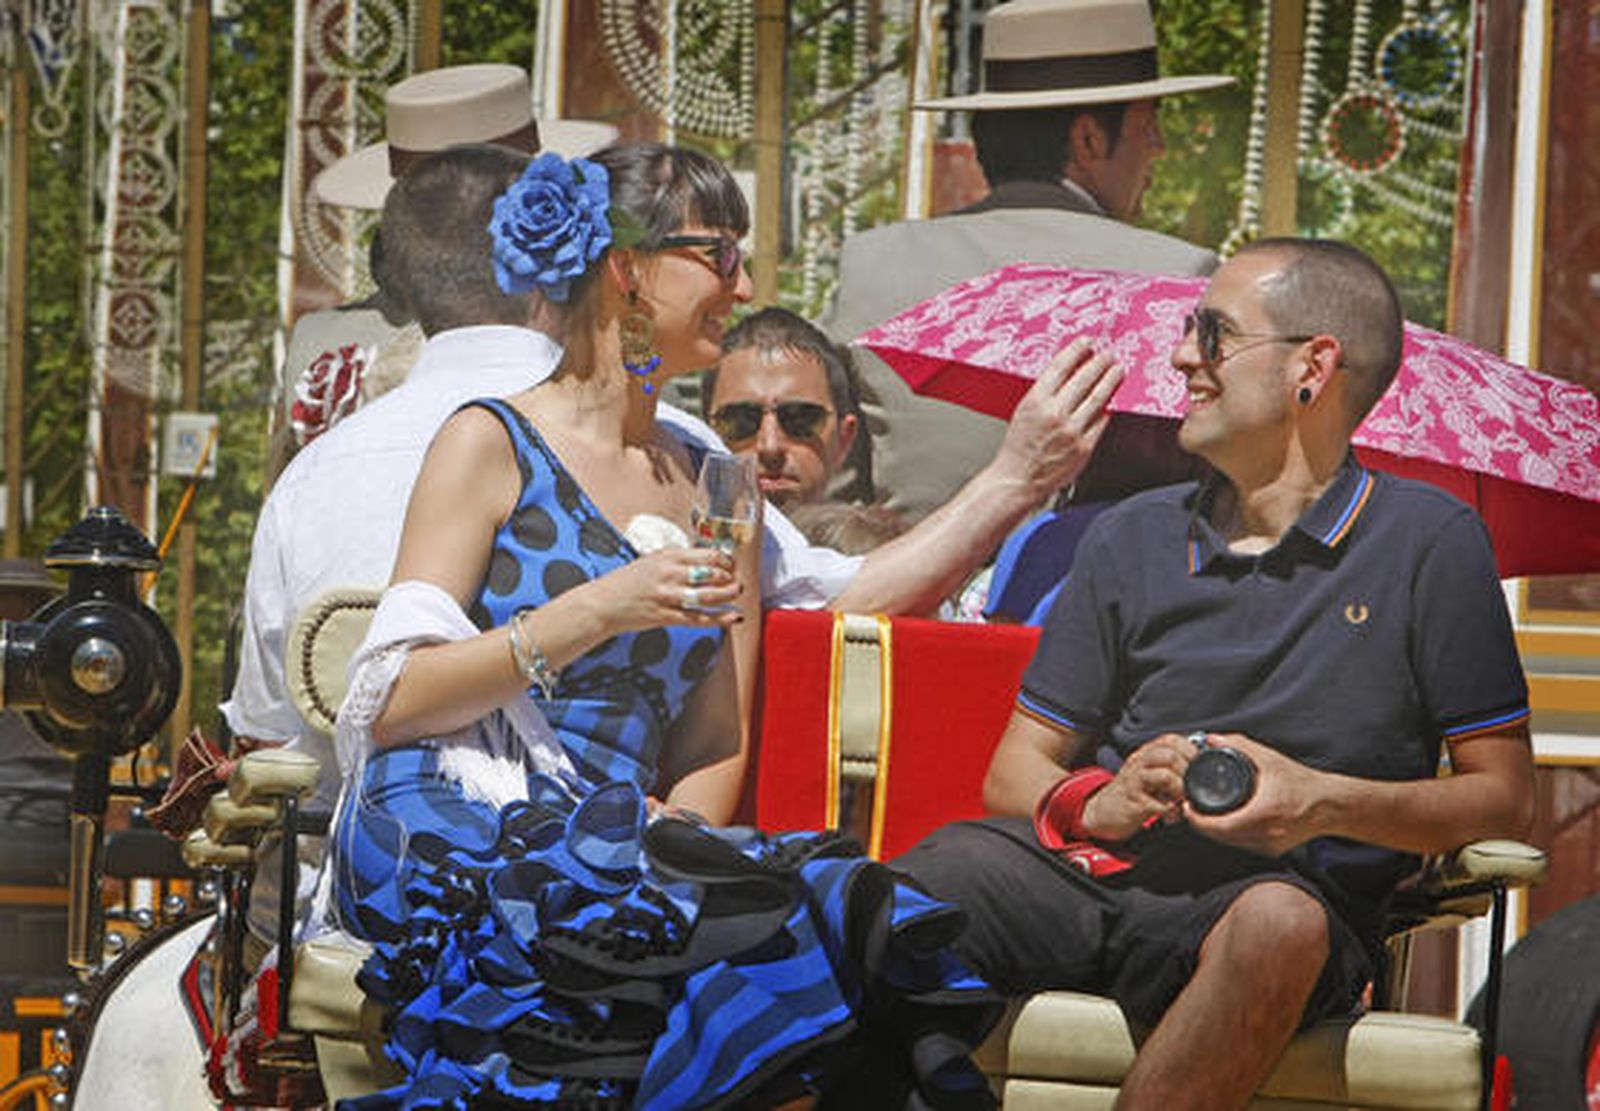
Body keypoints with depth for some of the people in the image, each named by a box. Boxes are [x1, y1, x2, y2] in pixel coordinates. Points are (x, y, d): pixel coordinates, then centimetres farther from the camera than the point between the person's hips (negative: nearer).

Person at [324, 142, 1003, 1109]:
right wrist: (597, 613, -12)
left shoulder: (714, 491, 21)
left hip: (614, 847, 6)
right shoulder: (493, 444, 5)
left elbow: (717, 746, 16)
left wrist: (676, 834, -7)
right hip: (452, 837, -6)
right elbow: (391, 706, -4)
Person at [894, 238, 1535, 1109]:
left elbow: (1504, 797, 4)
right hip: (1092, 869, 3)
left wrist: (1325, 803, -13)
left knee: (1281, 922, -41)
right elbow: (1016, 771, 16)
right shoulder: (1134, 538, 18)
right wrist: (1093, 802, -8)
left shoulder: (1430, 542, 6)